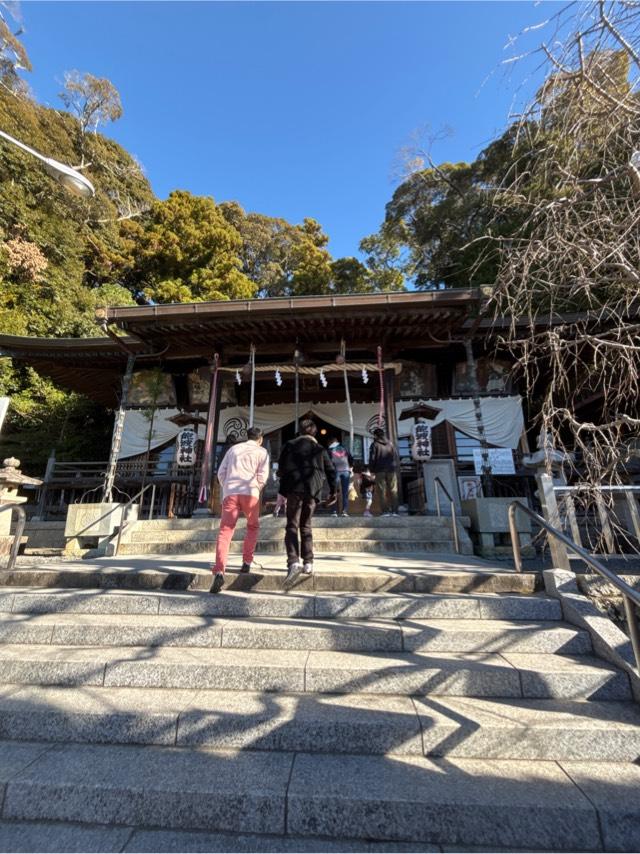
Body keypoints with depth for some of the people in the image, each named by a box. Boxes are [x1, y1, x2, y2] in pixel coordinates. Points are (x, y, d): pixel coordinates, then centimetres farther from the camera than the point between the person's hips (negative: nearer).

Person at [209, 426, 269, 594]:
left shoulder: (233, 448, 22)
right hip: (250, 492, -1)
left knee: (225, 531, -4)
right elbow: (262, 476, 1)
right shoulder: (262, 452, 13)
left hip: (230, 492, 2)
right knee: (253, 526, 22)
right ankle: (247, 562, 20)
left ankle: (219, 572, -19)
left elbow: (221, 472, 15)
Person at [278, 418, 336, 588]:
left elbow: (281, 469, 8)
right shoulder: (320, 449, 12)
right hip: (313, 490, 3)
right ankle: (308, 563, 15)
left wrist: (283, 491, 22)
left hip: (295, 489, -2)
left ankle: (293, 562, -16)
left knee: (292, 526, 0)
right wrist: (333, 491, 19)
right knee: (306, 526, 16)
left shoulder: (290, 445, 8)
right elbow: (331, 471, 10)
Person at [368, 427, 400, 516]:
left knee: (382, 491, 0)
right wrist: (395, 467, 14)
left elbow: (372, 458, -4)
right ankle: (394, 511, 4)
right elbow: (396, 457, 9)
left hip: (380, 471, -3)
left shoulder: (374, 444, 0)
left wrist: (372, 469, 5)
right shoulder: (391, 444, 11)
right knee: (393, 491, 6)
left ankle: (385, 511, -4)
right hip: (391, 470, 3)